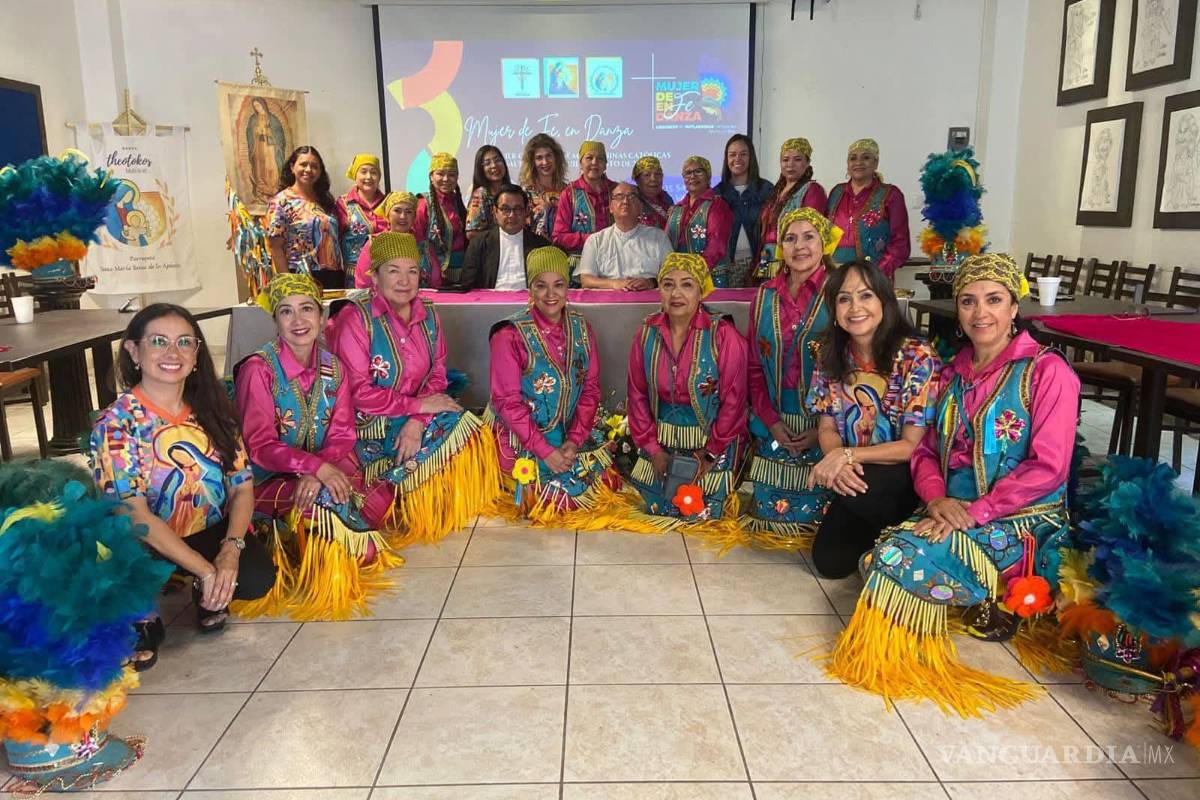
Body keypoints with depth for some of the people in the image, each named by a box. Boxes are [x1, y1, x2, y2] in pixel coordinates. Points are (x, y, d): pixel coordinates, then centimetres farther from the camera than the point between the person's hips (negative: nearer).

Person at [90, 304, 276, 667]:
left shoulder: (211, 409, -1)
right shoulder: (116, 423, -14)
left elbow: (242, 487, -3)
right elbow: (135, 515, -20)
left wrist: (231, 549, -21)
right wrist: (206, 570, -27)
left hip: (212, 533, 3)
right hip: (145, 544, -3)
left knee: (259, 577, -25)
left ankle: (210, 594, 12)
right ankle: (142, 623, 2)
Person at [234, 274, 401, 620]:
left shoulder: (333, 368, 3)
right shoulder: (258, 369, -12)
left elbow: (342, 435, -2)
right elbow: (260, 446, -16)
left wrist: (315, 475, -23)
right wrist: (318, 467, -30)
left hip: (324, 469, 5)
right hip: (269, 478, -4)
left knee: (378, 496, -23)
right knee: (328, 499, -33)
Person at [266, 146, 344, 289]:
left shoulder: (326, 199, 13)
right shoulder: (281, 202, -4)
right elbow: (275, 247, -8)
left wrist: (343, 275, 8)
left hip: (335, 277, 5)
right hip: (303, 279, -5)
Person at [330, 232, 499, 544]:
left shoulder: (428, 316, 5)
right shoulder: (354, 319, -14)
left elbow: (437, 375, 2)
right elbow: (358, 392, -18)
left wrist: (417, 422, -16)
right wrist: (419, 406, -19)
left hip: (415, 419, 6)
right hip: (371, 426, -6)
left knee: (468, 429, -19)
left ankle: (446, 513, 6)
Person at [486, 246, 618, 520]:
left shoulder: (581, 328, 1)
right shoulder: (510, 335, -15)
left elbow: (591, 387, 2)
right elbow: (507, 401, -15)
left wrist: (575, 439, -11)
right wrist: (545, 451, -18)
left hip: (571, 434, 5)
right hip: (521, 437, -5)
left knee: (600, 482, -2)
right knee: (551, 499, -12)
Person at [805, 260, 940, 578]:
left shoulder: (917, 357, -16)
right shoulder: (832, 356, 0)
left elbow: (913, 445, -16)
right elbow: (827, 427, 3)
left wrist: (847, 455, -25)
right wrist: (837, 461, -19)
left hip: (906, 476, -4)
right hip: (855, 476, 4)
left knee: (864, 489, -36)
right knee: (829, 561, -11)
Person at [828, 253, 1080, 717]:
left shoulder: (1047, 372, -8)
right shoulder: (953, 374, 11)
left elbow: (1047, 468, -15)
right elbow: (926, 450, 11)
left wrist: (972, 513, -20)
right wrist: (936, 498, -11)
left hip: (1022, 522, -6)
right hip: (950, 512, 6)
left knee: (905, 556, -27)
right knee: (879, 558, -19)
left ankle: (987, 603, -2)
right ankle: (983, 598, 1)